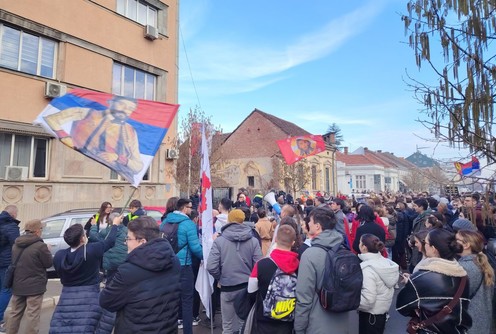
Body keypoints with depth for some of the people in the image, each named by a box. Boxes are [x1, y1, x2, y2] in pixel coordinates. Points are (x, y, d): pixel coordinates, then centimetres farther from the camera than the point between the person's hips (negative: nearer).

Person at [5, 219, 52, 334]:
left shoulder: (16, 245, 5)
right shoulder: (40, 246, -19)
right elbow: (48, 263, -10)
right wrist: (47, 251, 7)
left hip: (18, 285, 7)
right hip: (34, 286, -7)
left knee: (15, 314, 20)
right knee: (32, 315, -1)